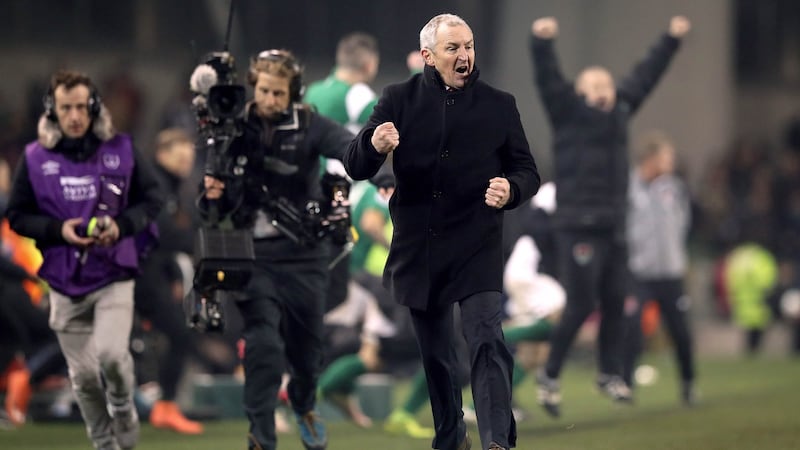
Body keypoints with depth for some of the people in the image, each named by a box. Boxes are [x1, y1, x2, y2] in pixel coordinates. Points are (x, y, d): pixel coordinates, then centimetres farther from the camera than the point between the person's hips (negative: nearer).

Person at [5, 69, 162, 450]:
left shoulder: (120, 150, -1)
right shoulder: (35, 158, -1)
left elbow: (152, 199, 6)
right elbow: (17, 215, 4)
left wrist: (121, 225, -13)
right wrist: (57, 229, -14)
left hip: (114, 276, -1)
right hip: (65, 282, 1)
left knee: (111, 353, -19)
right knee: (83, 375, 5)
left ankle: (124, 410, 12)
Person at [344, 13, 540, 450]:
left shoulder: (498, 104, 1)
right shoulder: (400, 99, 1)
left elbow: (527, 171, 6)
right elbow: (354, 168, -3)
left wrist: (510, 190, -18)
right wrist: (373, 145, -27)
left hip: (477, 246, -2)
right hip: (417, 247, 2)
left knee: (488, 343, -19)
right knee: (435, 354, 14)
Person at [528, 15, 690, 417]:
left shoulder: (619, 111, 13)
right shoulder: (570, 113, -3)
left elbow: (645, 76, 23)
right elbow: (548, 80, -17)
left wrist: (671, 40, 29)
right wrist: (542, 42, -32)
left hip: (613, 227, 6)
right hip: (577, 228, -6)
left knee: (614, 303, 8)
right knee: (580, 305, -7)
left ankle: (610, 374, 21)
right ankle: (550, 375, 5)